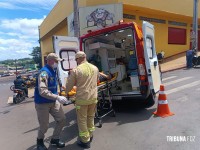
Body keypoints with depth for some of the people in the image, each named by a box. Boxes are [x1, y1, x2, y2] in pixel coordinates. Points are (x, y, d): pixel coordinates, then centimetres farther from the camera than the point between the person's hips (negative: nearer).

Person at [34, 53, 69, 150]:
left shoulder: (53, 70, 6)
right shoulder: (44, 72, -23)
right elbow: (42, 91, -33)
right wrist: (58, 97, -34)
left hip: (53, 101, 8)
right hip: (42, 103, -8)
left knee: (62, 119, 7)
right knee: (44, 126, 6)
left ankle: (55, 139, 29)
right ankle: (40, 141, 38)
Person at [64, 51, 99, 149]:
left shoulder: (76, 70, -13)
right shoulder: (95, 68, 2)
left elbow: (69, 85, -4)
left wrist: (66, 91, 18)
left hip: (82, 99, -5)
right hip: (93, 97, 5)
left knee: (82, 120, 11)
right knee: (90, 117, 23)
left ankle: (85, 141, 23)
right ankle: (90, 135, 39)